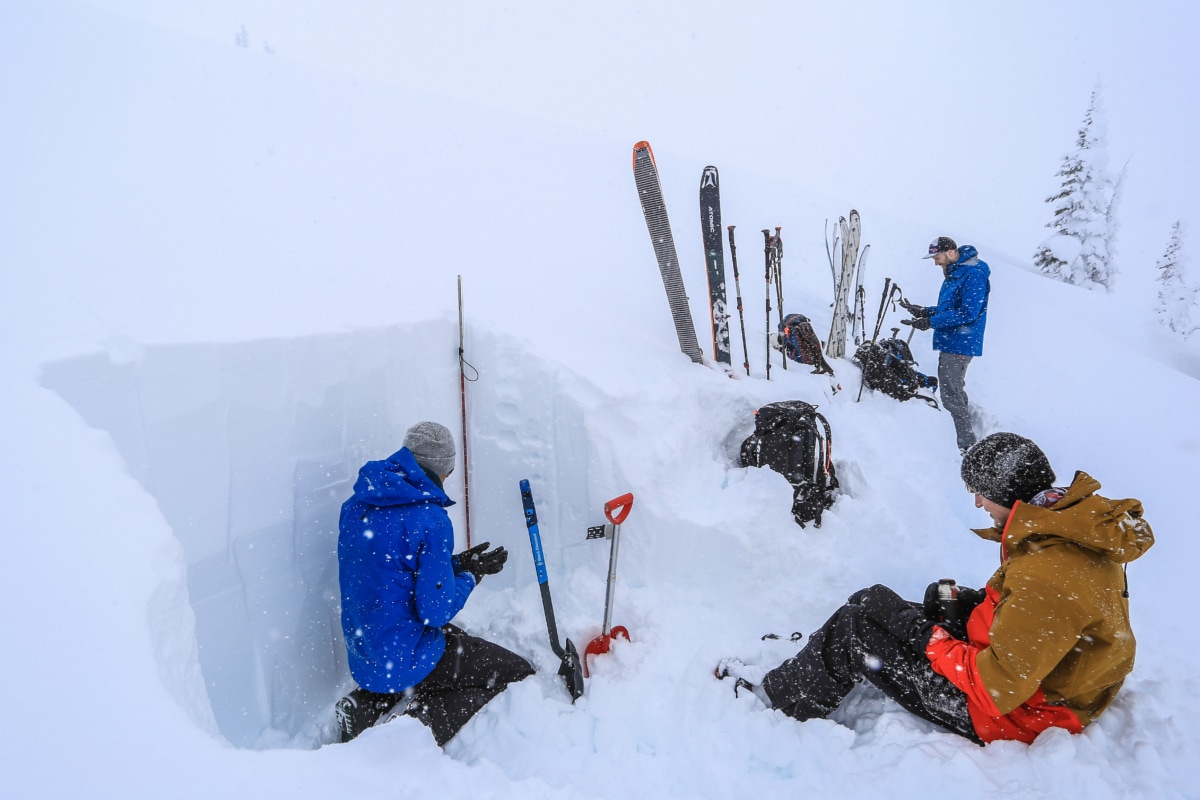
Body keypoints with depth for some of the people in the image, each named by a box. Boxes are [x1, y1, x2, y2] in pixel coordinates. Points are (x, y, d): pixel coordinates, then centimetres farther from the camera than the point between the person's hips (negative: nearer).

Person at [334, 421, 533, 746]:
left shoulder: (357, 505, 2)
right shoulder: (430, 518, -21)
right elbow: (436, 611, -20)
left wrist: (455, 563, 10)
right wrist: (472, 574, -2)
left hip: (363, 657, 8)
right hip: (406, 660, -8)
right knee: (518, 674, 3)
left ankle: (368, 705, 13)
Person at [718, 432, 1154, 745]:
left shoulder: (1049, 574, -35)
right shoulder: (1078, 517, -5)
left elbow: (997, 688, -30)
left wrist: (931, 640, -16)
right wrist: (974, 601, -1)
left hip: (1013, 712, -9)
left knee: (854, 629, -6)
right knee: (872, 602, 9)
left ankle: (785, 697, 16)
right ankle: (812, 660, 24)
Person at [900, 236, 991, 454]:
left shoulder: (974, 275, -17)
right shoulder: (954, 273, 14)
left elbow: (967, 313, -23)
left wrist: (931, 322, -23)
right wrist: (924, 311, 8)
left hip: (959, 345, -11)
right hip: (950, 343, 11)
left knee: (951, 396, -8)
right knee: (955, 393, 18)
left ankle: (967, 446, 1)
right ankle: (966, 441, 29)